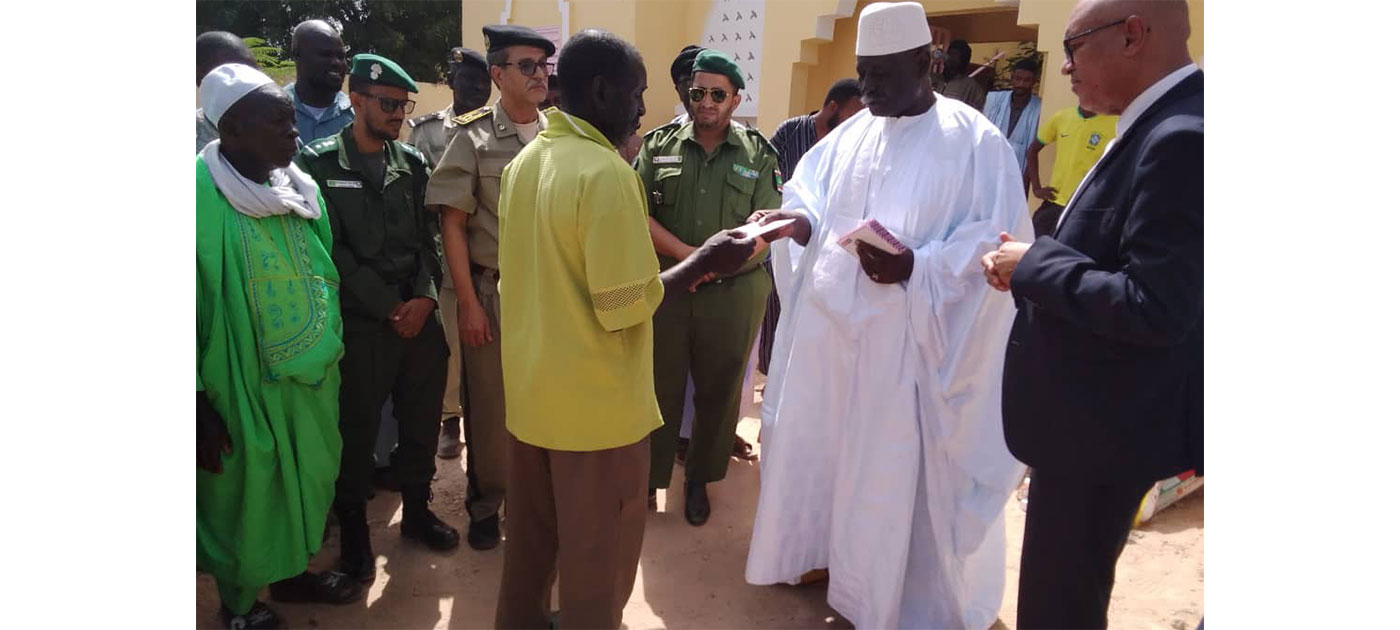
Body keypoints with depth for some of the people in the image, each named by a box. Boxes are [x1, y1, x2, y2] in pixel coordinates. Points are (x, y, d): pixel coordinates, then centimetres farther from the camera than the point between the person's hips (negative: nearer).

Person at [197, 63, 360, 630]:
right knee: (244, 491, 12)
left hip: (312, 373, 6)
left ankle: (291, 570, 44)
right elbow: (198, 302, -17)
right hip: (242, 381, -6)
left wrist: (332, 352, 15)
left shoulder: (301, 187, 3)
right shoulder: (204, 196, -17)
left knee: (307, 480, 20)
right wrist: (201, 403, -16)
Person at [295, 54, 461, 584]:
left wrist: (424, 297, -8)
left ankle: (417, 509, 31)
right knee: (357, 427, 5)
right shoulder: (319, 164, -3)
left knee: (422, 417, 11)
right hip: (361, 321, -4)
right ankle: (353, 528, 24)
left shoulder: (412, 163, 10)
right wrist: (389, 306, -12)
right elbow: (331, 248, -8)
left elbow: (429, 237, 8)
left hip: (420, 315, 4)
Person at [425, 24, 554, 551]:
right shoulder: (473, 138, -3)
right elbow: (453, 225, -4)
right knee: (491, 404, 8)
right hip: (493, 293, -2)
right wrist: (469, 303, -9)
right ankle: (485, 507, 26)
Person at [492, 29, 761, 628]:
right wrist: (704, 260, -10)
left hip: (531, 389, 8)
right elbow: (624, 307, -22)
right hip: (594, 402, -8)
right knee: (596, 555, 11)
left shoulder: (523, 162, 5)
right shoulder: (606, 172, -21)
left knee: (531, 533, 24)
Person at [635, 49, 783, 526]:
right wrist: (687, 254, -17)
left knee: (719, 390, 12)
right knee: (659, 386, 9)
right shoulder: (659, 144, 3)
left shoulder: (759, 155, 2)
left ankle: (699, 479, 31)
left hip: (734, 290, 0)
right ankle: (648, 478, 25)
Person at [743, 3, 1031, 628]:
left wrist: (915, 266, -25)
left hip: (911, 337, -6)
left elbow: (1000, 238, -12)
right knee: (823, 442, 16)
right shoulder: (849, 135, 10)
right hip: (831, 325, 6)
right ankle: (827, 548, 38)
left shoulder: (975, 140, -8)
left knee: (898, 462, 5)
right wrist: (800, 220, -9)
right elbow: (812, 196, 16)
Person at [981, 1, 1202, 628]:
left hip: (1104, 426, -9)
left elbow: (1154, 309, -29)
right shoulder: (1159, 127, 8)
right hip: (1091, 413, 9)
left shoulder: (1182, 138, -24)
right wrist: (1032, 268, -1)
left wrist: (1034, 263, -17)